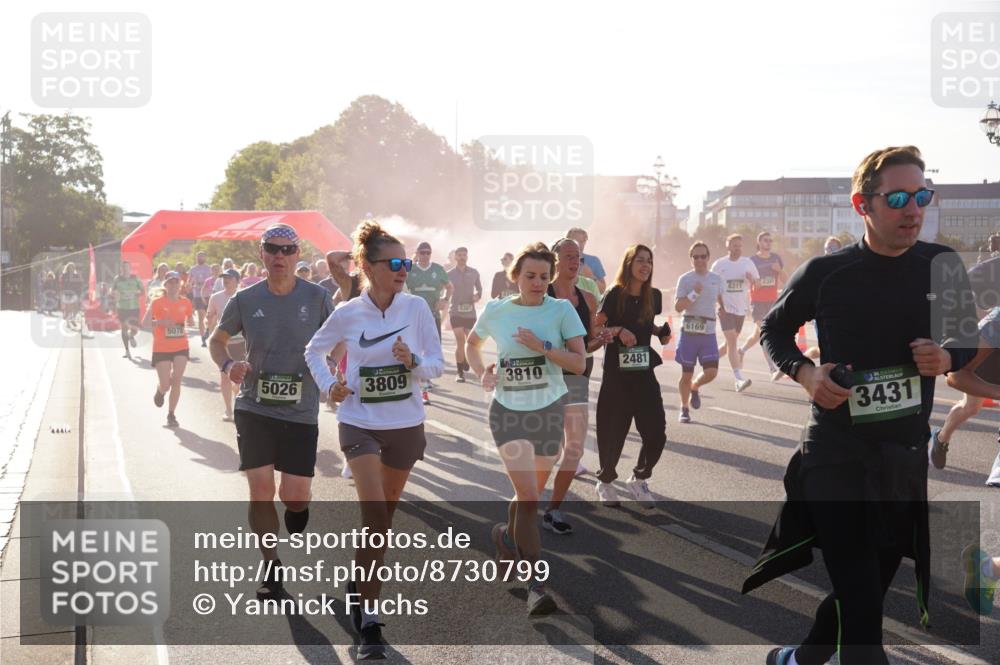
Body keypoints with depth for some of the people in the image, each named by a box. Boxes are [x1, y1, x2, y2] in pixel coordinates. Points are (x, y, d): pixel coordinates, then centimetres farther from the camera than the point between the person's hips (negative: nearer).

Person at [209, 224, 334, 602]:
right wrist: (228, 365, -8)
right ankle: (271, 565, 17)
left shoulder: (316, 298, -5)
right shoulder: (245, 300, -2)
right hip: (254, 408, 1)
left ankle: (297, 511, 37)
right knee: (261, 490, -2)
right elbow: (217, 340, 12)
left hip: (300, 412, -1)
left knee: (294, 497, -1)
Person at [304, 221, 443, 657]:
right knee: (374, 514, -15)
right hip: (360, 423, -2)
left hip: (406, 425, 2)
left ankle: (360, 580, 41)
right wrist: (328, 385, -5)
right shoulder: (348, 313, -6)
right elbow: (314, 351, 11)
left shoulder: (416, 307, -6)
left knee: (384, 516, 15)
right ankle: (370, 617, -7)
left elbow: (437, 363, -3)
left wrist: (413, 362, -23)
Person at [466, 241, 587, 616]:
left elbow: (579, 363, -9)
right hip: (508, 410, -1)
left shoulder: (561, 310, -5)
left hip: (550, 410, 2)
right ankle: (536, 584, -10)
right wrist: (481, 373, -1)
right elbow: (472, 344, 17)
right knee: (528, 497, -14)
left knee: (531, 494, 15)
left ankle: (507, 535, 48)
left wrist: (542, 347, -22)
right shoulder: (495, 311, -2)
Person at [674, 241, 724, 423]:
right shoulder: (685, 279, -3)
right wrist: (694, 293, -18)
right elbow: (678, 306, -11)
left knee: (711, 372, -9)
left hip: (709, 332, 3)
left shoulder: (716, 279, 8)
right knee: (687, 373, 3)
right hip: (689, 331, -3)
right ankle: (684, 409, 21)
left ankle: (695, 388, 24)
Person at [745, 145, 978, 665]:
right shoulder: (825, 272, -7)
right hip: (835, 456, -4)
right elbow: (773, 330, 9)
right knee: (862, 605, -9)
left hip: (907, 456, 4)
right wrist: (804, 371, -10)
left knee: (866, 587, 18)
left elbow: (972, 345, 12)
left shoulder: (942, 266, 0)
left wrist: (947, 359, -11)